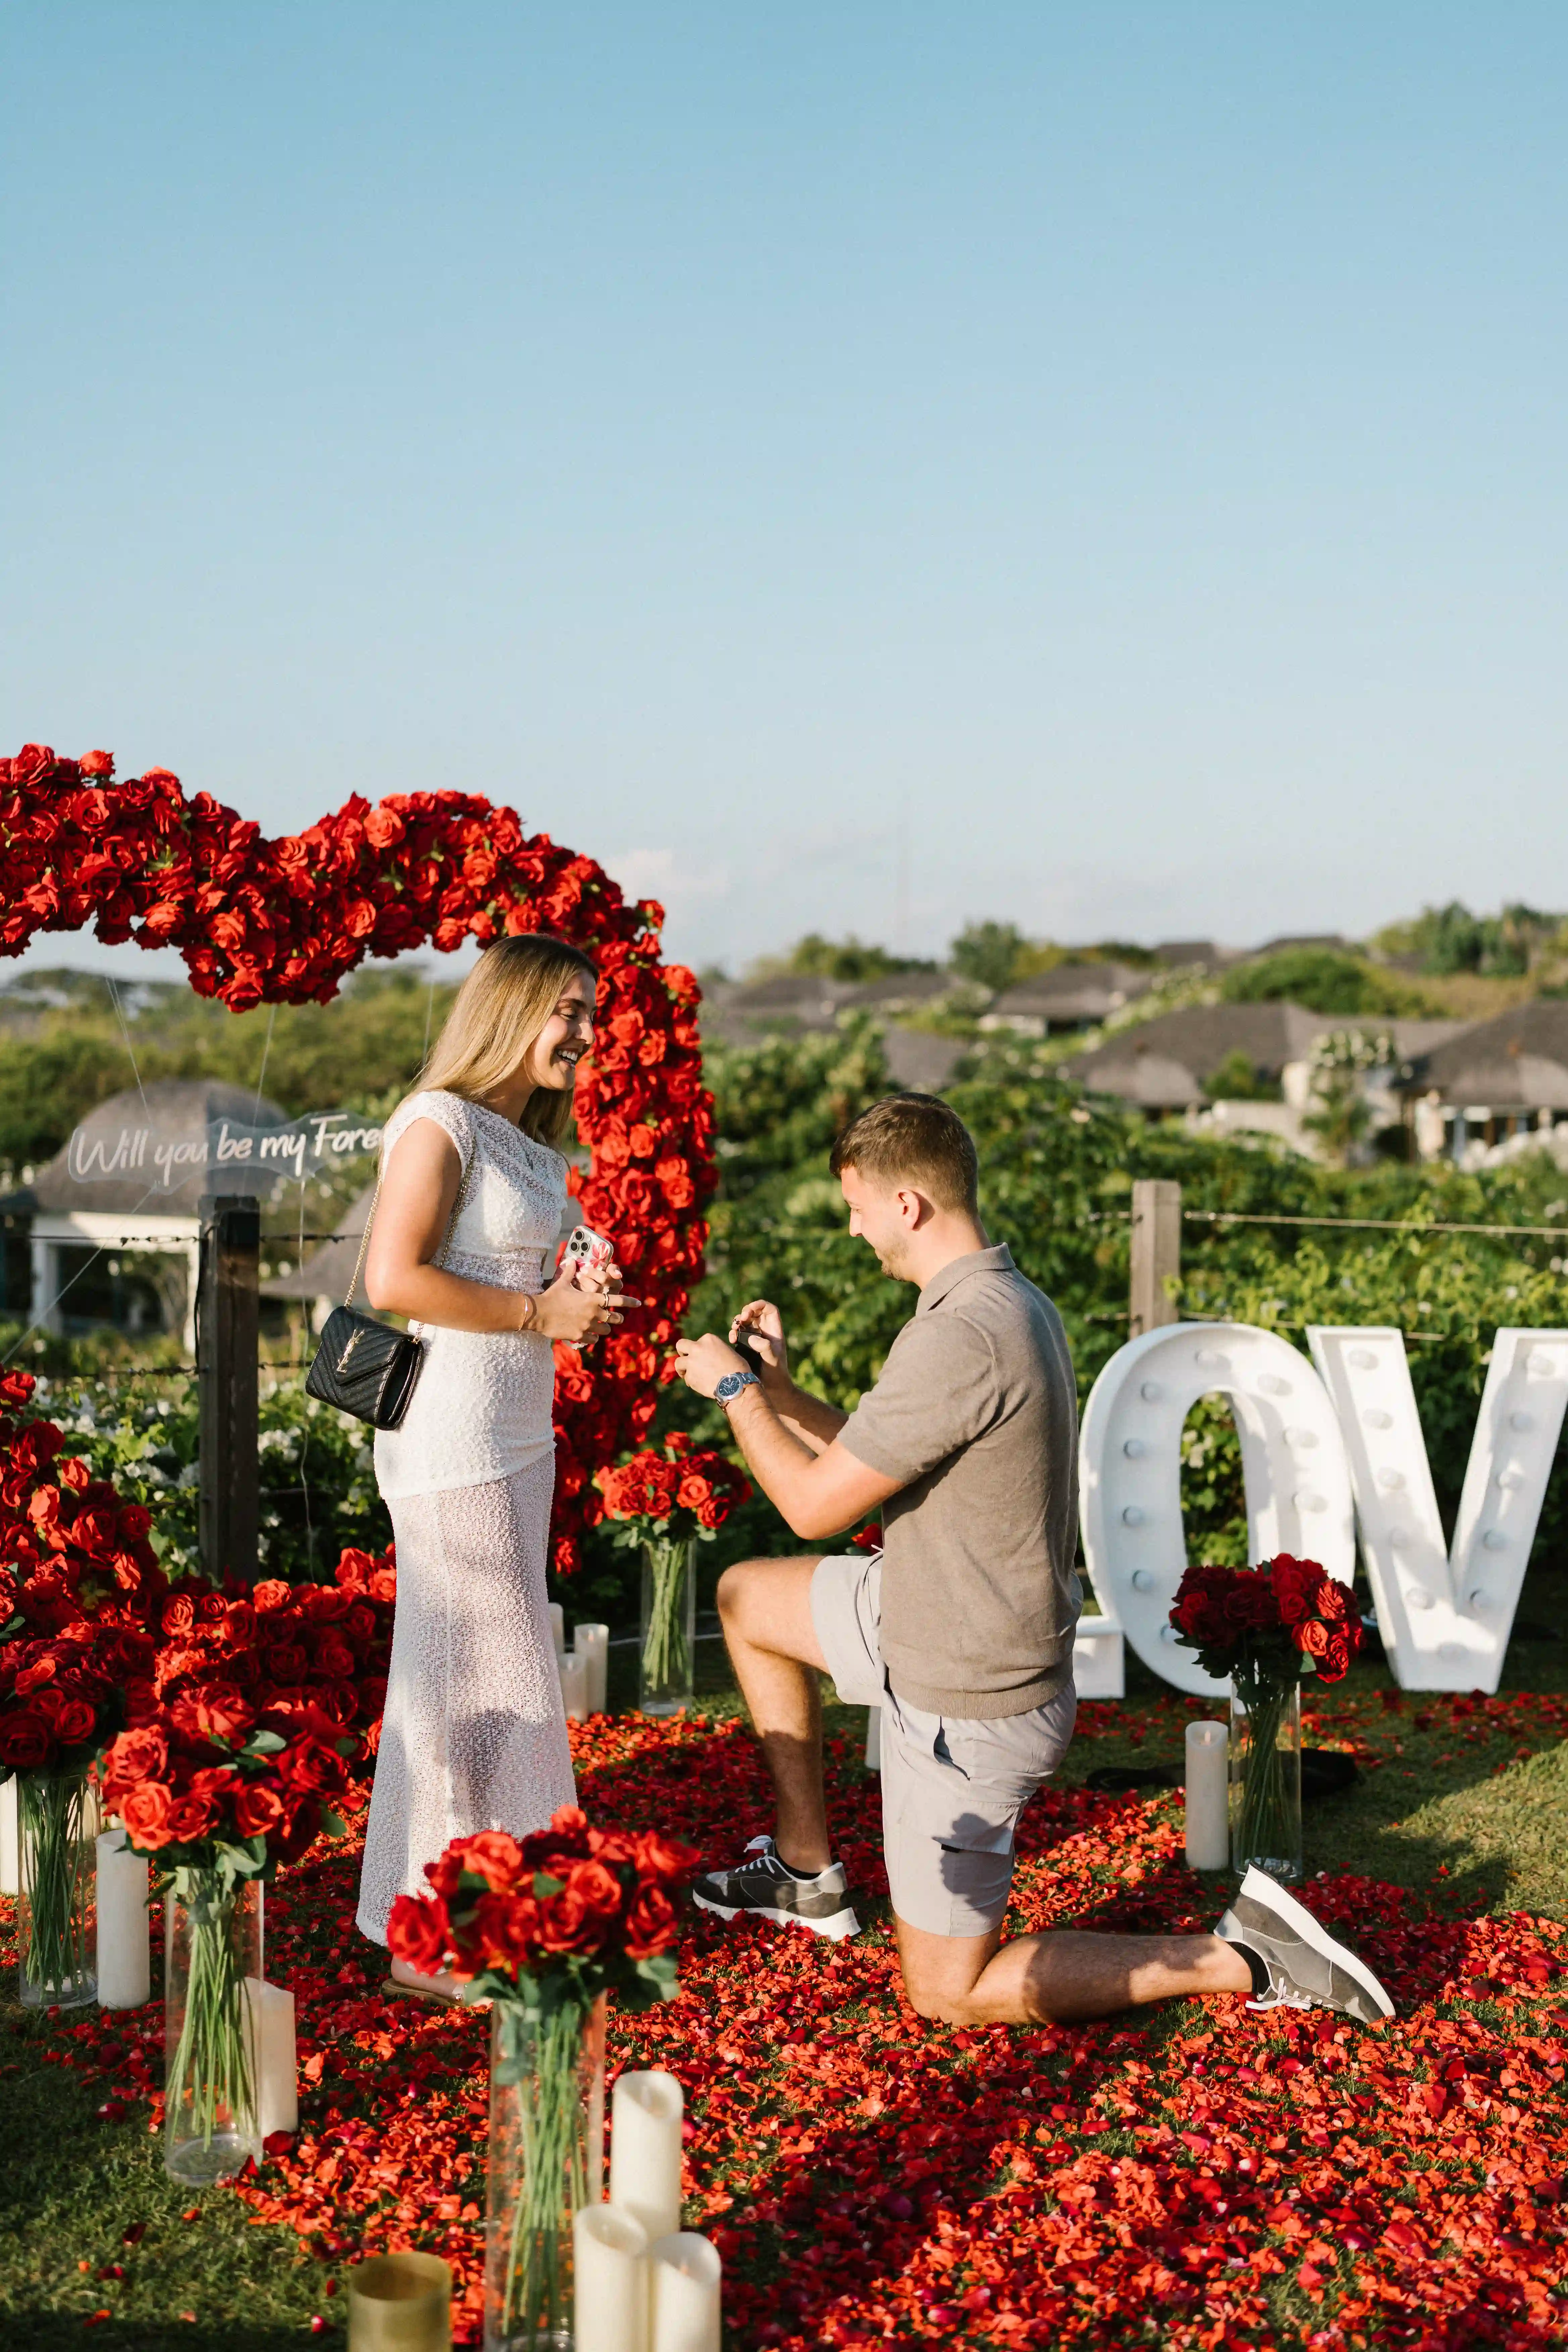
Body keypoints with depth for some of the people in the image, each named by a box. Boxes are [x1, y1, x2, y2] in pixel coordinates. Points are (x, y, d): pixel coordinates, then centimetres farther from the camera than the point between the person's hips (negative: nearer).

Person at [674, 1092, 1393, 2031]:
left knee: (952, 1997, 5)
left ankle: (1241, 1962, 4)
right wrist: (778, 1385, 8)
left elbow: (818, 1504, -21)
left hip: (968, 1708, -9)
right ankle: (808, 1872, 33)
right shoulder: (1018, 1303, 2)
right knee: (748, 1599, 24)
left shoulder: (959, 1338, -30)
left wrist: (735, 1389, -6)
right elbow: (880, 1458, 13)